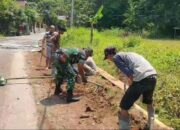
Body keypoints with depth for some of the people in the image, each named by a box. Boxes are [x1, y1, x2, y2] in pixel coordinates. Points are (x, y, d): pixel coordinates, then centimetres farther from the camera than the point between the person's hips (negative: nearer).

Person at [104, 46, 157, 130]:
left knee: (124, 108, 6)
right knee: (149, 102, 35)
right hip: (153, 76, 9)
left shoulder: (116, 57, 5)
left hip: (142, 79, -8)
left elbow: (128, 72, -6)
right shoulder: (128, 54, 30)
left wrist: (131, 82, 8)